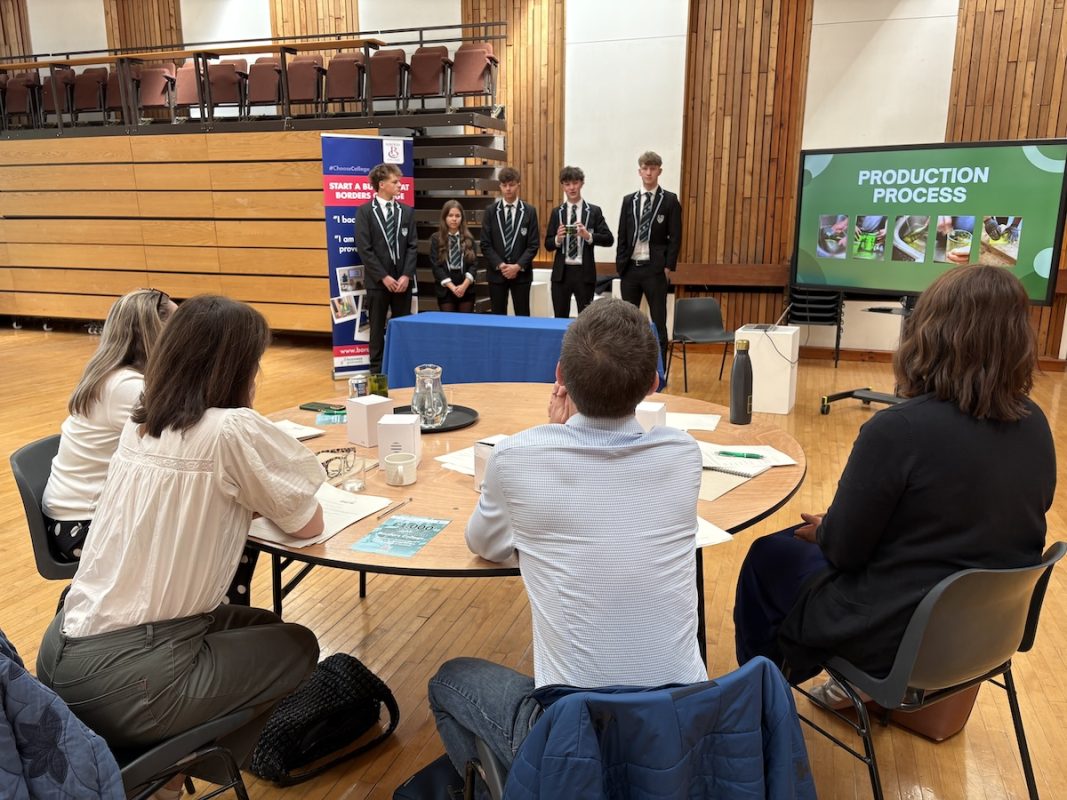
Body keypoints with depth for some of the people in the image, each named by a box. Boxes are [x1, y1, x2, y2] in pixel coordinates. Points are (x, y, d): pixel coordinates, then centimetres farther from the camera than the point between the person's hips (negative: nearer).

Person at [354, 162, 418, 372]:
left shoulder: (407, 211, 8)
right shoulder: (364, 211, -2)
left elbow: (413, 246, 4)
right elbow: (364, 249, -8)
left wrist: (406, 276, -8)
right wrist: (384, 277, -13)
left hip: (403, 280, 3)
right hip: (378, 281, -3)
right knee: (377, 328, 4)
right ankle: (377, 371, 13)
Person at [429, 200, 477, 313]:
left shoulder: (468, 239, 9)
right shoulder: (436, 239, 3)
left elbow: (473, 264, 1)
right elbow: (436, 266, -5)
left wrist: (464, 285, -15)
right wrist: (452, 287, -15)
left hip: (467, 289, 2)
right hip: (445, 290, -2)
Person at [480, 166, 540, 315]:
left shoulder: (530, 211, 2)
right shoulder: (491, 211, 4)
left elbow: (533, 244, -2)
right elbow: (485, 244, 0)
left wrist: (518, 266, -13)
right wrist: (500, 265, -12)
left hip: (521, 272, -1)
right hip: (496, 272, 1)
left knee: (522, 315, 2)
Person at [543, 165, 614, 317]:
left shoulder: (594, 211, 2)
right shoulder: (556, 212, 9)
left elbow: (609, 239, -4)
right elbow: (548, 245, 7)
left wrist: (588, 236, -20)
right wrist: (558, 238, -14)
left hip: (584, 273, -2)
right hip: (561, 273, 2)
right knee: (560, 318, 7)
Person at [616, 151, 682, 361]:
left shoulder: (670, 200, 1)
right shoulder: (629, 200, 10)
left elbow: (675, 237, -3)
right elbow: (622, 236, 10)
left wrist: (668, 267, -9)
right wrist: (620, 264, 2)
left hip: (655, 269, -3)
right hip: (630, 268, 4)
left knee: (658, 323, 1)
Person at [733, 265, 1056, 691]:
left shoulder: (898, 429, -28)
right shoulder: (1035, 425, -6)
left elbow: (842, 549, -19)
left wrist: (820, 531, 4)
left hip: (898, 635, -6)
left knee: (768, 556, 17)